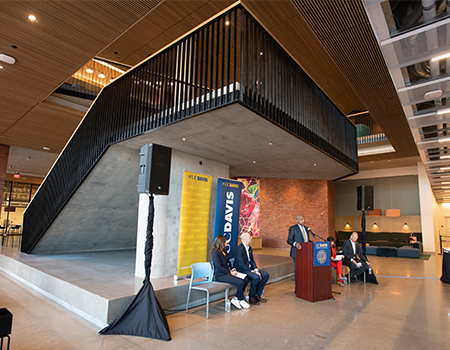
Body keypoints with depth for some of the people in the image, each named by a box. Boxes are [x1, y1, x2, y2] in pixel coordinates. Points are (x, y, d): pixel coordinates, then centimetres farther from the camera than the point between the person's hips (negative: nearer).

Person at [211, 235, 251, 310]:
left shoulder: (224, 251, 15)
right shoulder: (215, 253, -12)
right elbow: (219, 267, -17)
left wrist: (233, 270, 3)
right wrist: (230, 272, -16)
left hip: (228, 273, 9)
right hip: (221, 275, -9)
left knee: (246, 280, -11)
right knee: (240, 283, -24)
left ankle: (236, 299, 0)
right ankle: (241, 300, 1)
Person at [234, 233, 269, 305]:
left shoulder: (249, 248, 10)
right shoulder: (239, 249, -20)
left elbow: (252, 260, 11)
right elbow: (241, 265, -23)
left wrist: (256, 270, -6)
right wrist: (253, 272, -22)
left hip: (249, 268, 9)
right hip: (241, 270, -9)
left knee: (265, 275, -4)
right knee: (256, 277, -31)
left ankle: (257, 295, 7)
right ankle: (251, 297, -10)